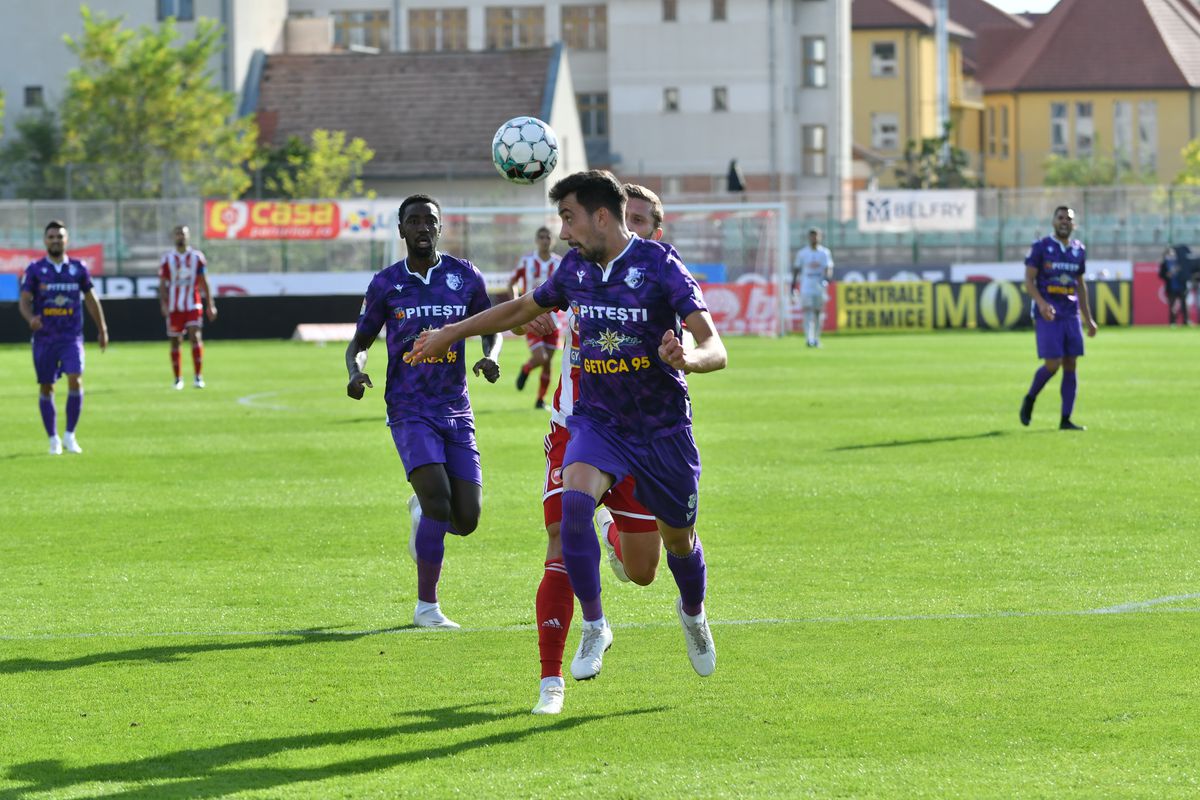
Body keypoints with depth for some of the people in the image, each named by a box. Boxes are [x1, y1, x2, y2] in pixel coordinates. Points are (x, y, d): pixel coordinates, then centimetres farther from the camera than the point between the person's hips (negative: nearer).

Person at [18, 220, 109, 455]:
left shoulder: (78, 268, 5)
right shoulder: (35, 269, 1)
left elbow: (91, 299, 14)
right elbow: (24, 301, -4)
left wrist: (102, 329, 17)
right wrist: (31, 318, -25)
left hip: (72, 336, 0)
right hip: (44, 337, 0)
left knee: (75, 380, -17)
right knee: (46, 387, 4)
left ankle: (70, 435, -4)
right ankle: (53, 439, 17)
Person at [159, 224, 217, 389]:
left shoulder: (197, 257, 4)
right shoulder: (167, 259, 2)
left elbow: (204, 283, 7)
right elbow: (162, 284, 1)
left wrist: (210, 305, 5)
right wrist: (163, 304, -12)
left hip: (193, 305, -1)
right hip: (174, 307, 1)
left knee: (195, 337, -15)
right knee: (175, 342, 5)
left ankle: (198, 377, -15)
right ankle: (178, 379, 17)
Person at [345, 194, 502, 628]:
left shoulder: (465, 276, 5)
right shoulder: (386, 283, 2)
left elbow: (492, 327, 18)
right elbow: (359, 343, 12)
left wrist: (491, 358, -4)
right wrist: (356, 372, -10)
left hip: (456, 411, 3)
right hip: (410, 411, -3)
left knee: (466, 520, -5)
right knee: (438, 497, -23)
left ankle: (421, 510, 32)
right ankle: (426, 606, -9)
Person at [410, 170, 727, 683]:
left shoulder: (659, 265, -16)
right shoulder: (575, 268, 0)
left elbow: (715, 350, -22)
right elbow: (523, 309, 21)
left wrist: (687, 359, -45)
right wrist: (450, 334, 23)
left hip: (663, 428, -3)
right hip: (597, 421, 3)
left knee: (678, 539, 11)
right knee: (575, 500, -27)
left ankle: (693, 614, 45)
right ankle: (594, 627, -15)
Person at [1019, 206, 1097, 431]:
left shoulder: (1078, 250, 12)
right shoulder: (1041, 247, -2)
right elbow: (1029, 280, -6)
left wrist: (1088, 318, 18)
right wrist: (1041, 302, -23)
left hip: (1071, 315, 5)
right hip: (1048, 315, -5)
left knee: (1070, 365, 0)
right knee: (1053, 364, -12)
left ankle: (1066, 420, 3)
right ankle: (1030, 399, 15)